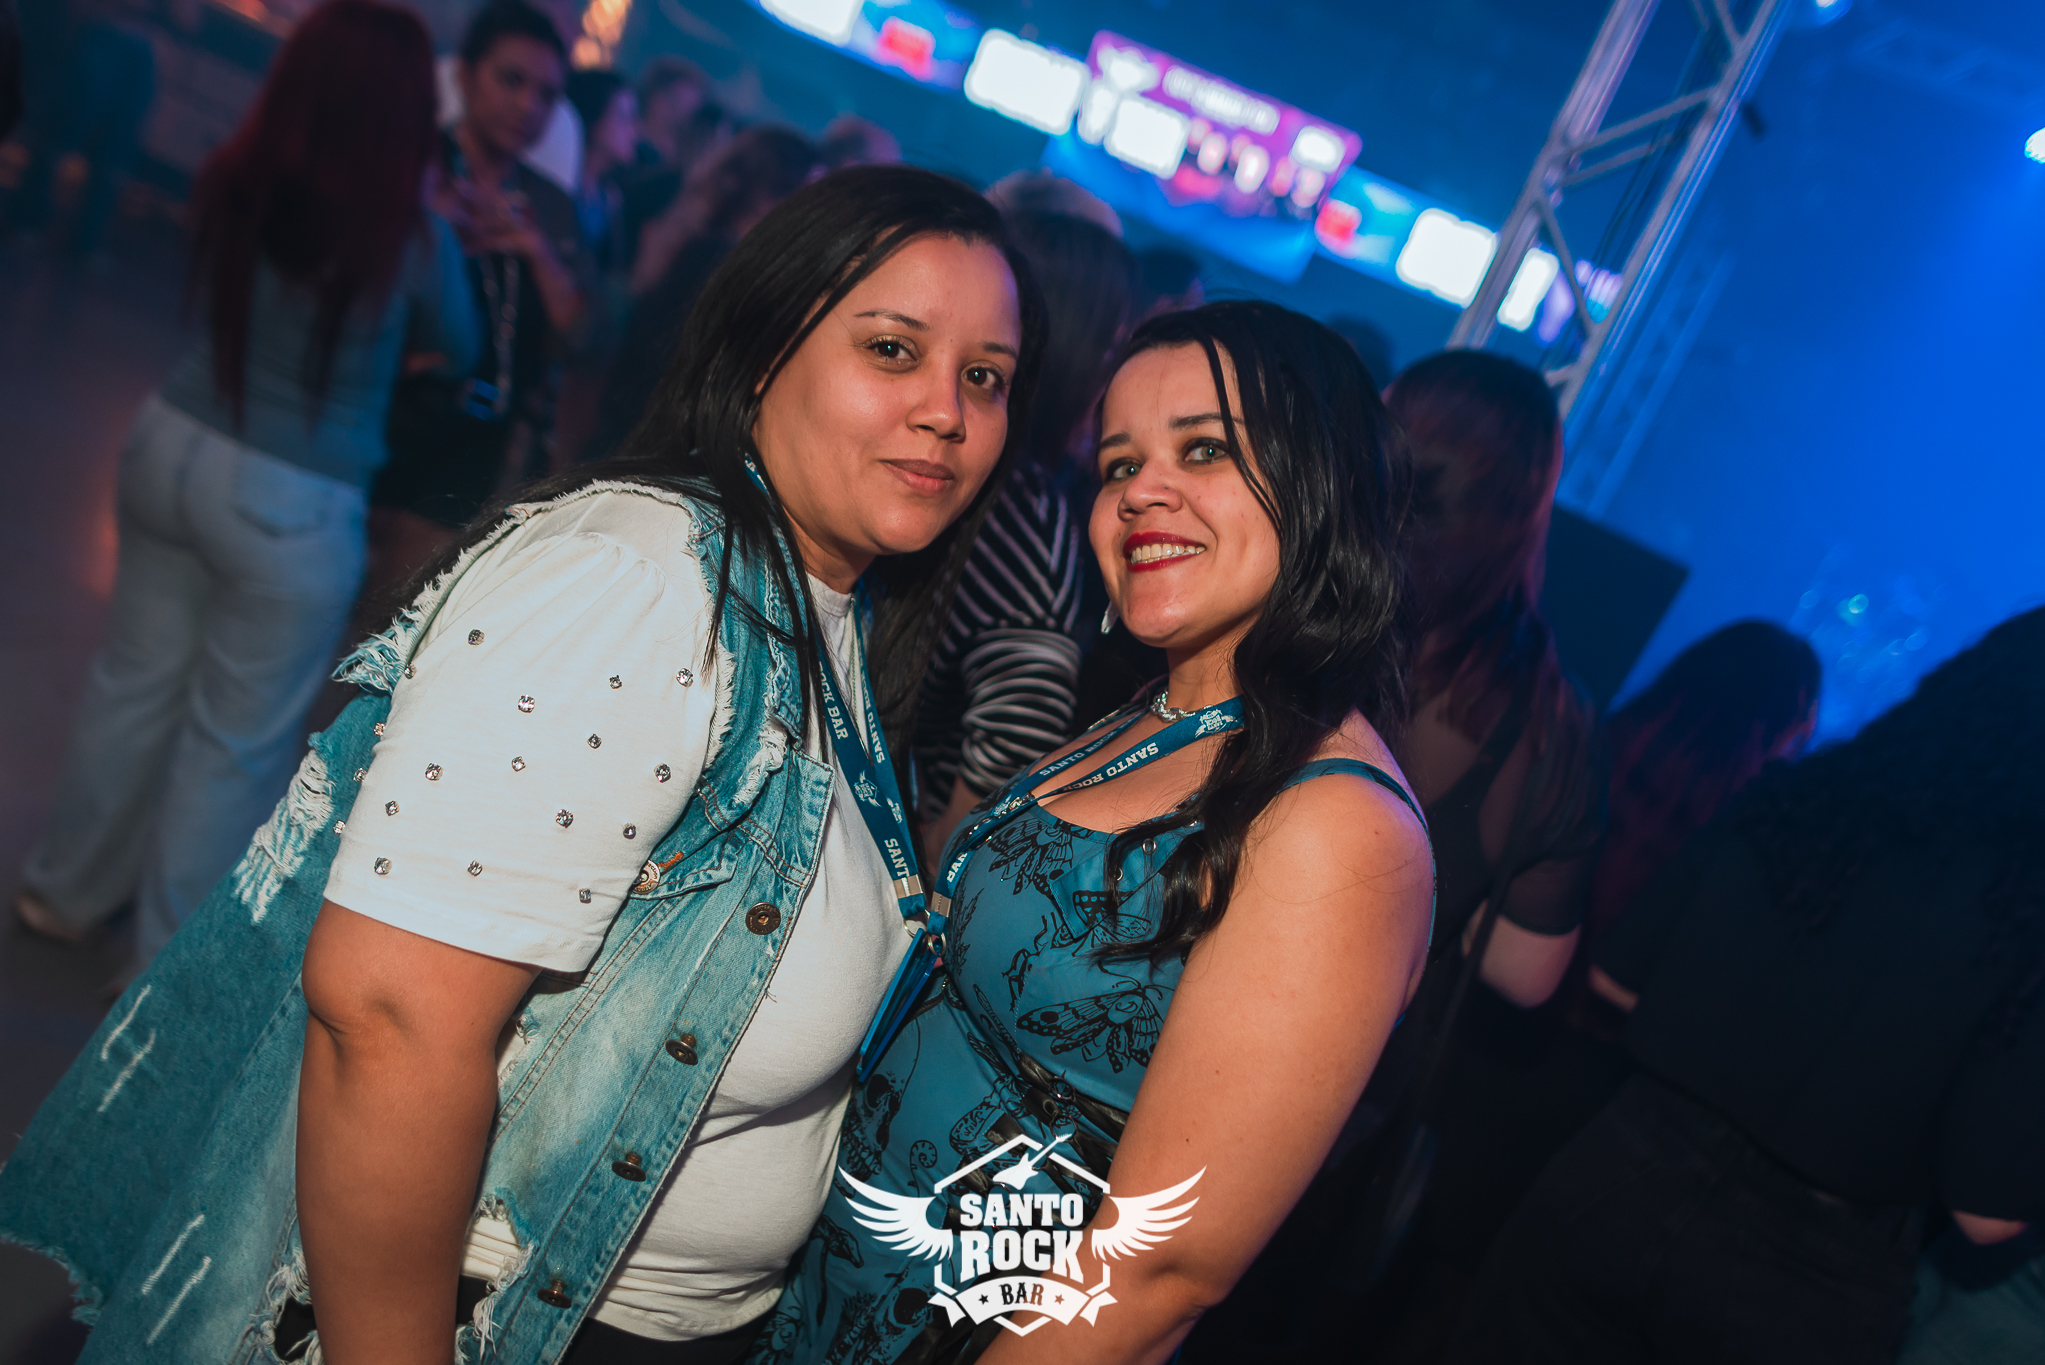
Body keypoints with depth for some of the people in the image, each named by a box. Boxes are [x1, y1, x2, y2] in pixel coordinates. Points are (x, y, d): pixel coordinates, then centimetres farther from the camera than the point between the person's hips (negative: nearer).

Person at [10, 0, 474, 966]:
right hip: (293, 505, -5)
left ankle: (66, 889, 43)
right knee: (237, 741, 11)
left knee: (135, 677, 23)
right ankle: (170, 965, 28)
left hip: (172, 444, 5)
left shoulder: (233, 185, -6)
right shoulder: (412, 235, -18)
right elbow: (460, 349, 2)